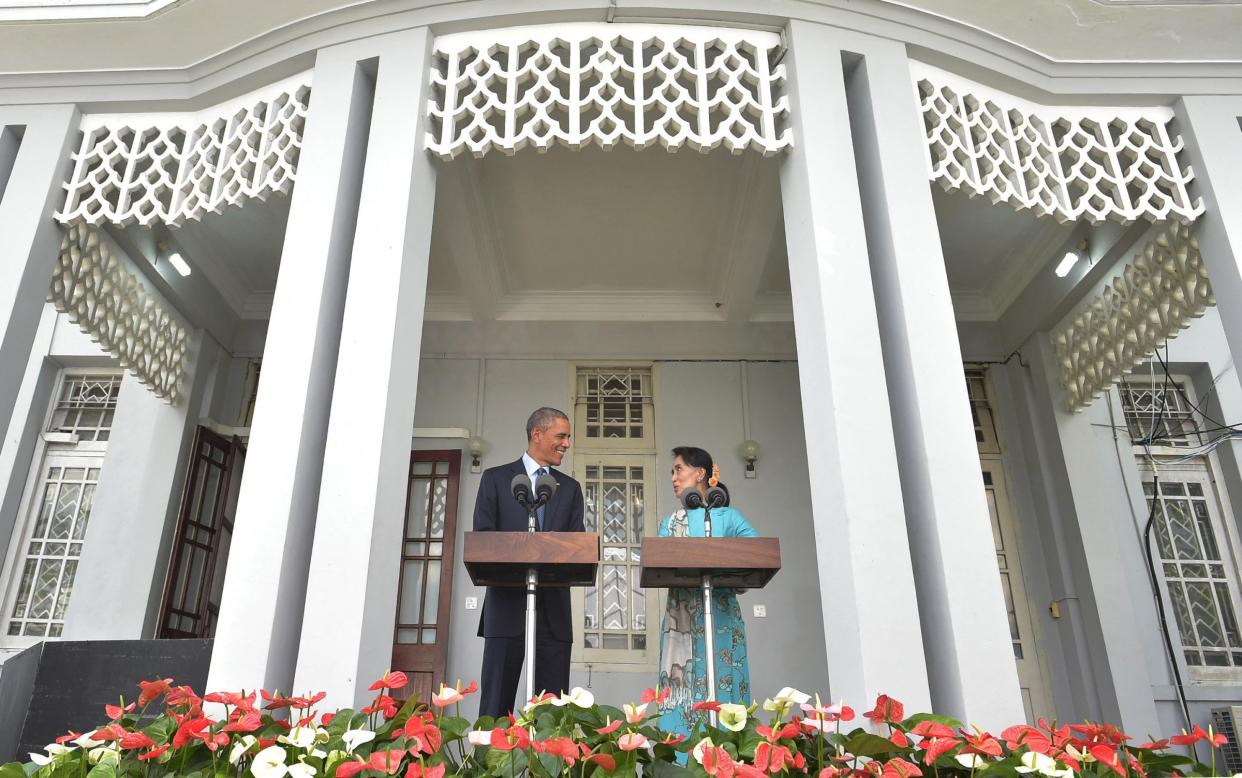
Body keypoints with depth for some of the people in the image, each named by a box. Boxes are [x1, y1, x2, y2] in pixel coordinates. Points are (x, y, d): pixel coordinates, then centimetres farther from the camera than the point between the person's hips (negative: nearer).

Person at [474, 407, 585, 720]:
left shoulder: (570, 488, 16)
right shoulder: (496, 478, 8)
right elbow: (482, 535, 0)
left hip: (554, 604, 3)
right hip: (508, 600, -3)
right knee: (497, 698, -2)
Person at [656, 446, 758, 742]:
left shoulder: (727, 516, 8)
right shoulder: (669, 522, 18)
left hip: (719, 615, -2)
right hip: (681, 618, 2)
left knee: (722, 688, -4)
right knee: (682, 690, -3)